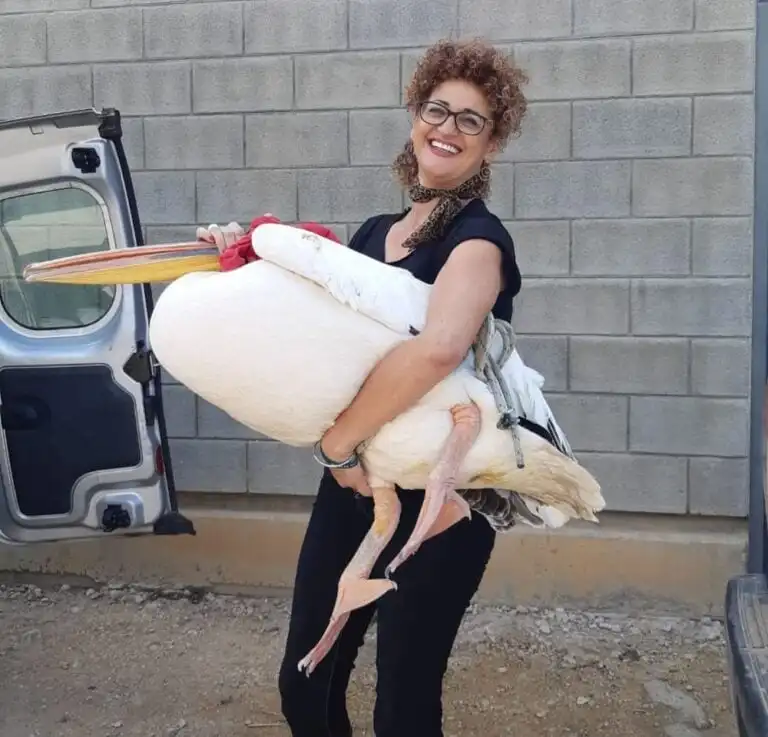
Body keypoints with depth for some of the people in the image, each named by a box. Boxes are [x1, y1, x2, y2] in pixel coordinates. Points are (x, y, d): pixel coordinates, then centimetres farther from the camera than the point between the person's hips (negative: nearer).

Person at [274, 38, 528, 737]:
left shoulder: (479, 237, -13)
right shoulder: (372, 232, 10)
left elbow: (437, 348, -34)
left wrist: (337, 441, -25)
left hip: (437, 496, -7)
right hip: (354, 481, 7)